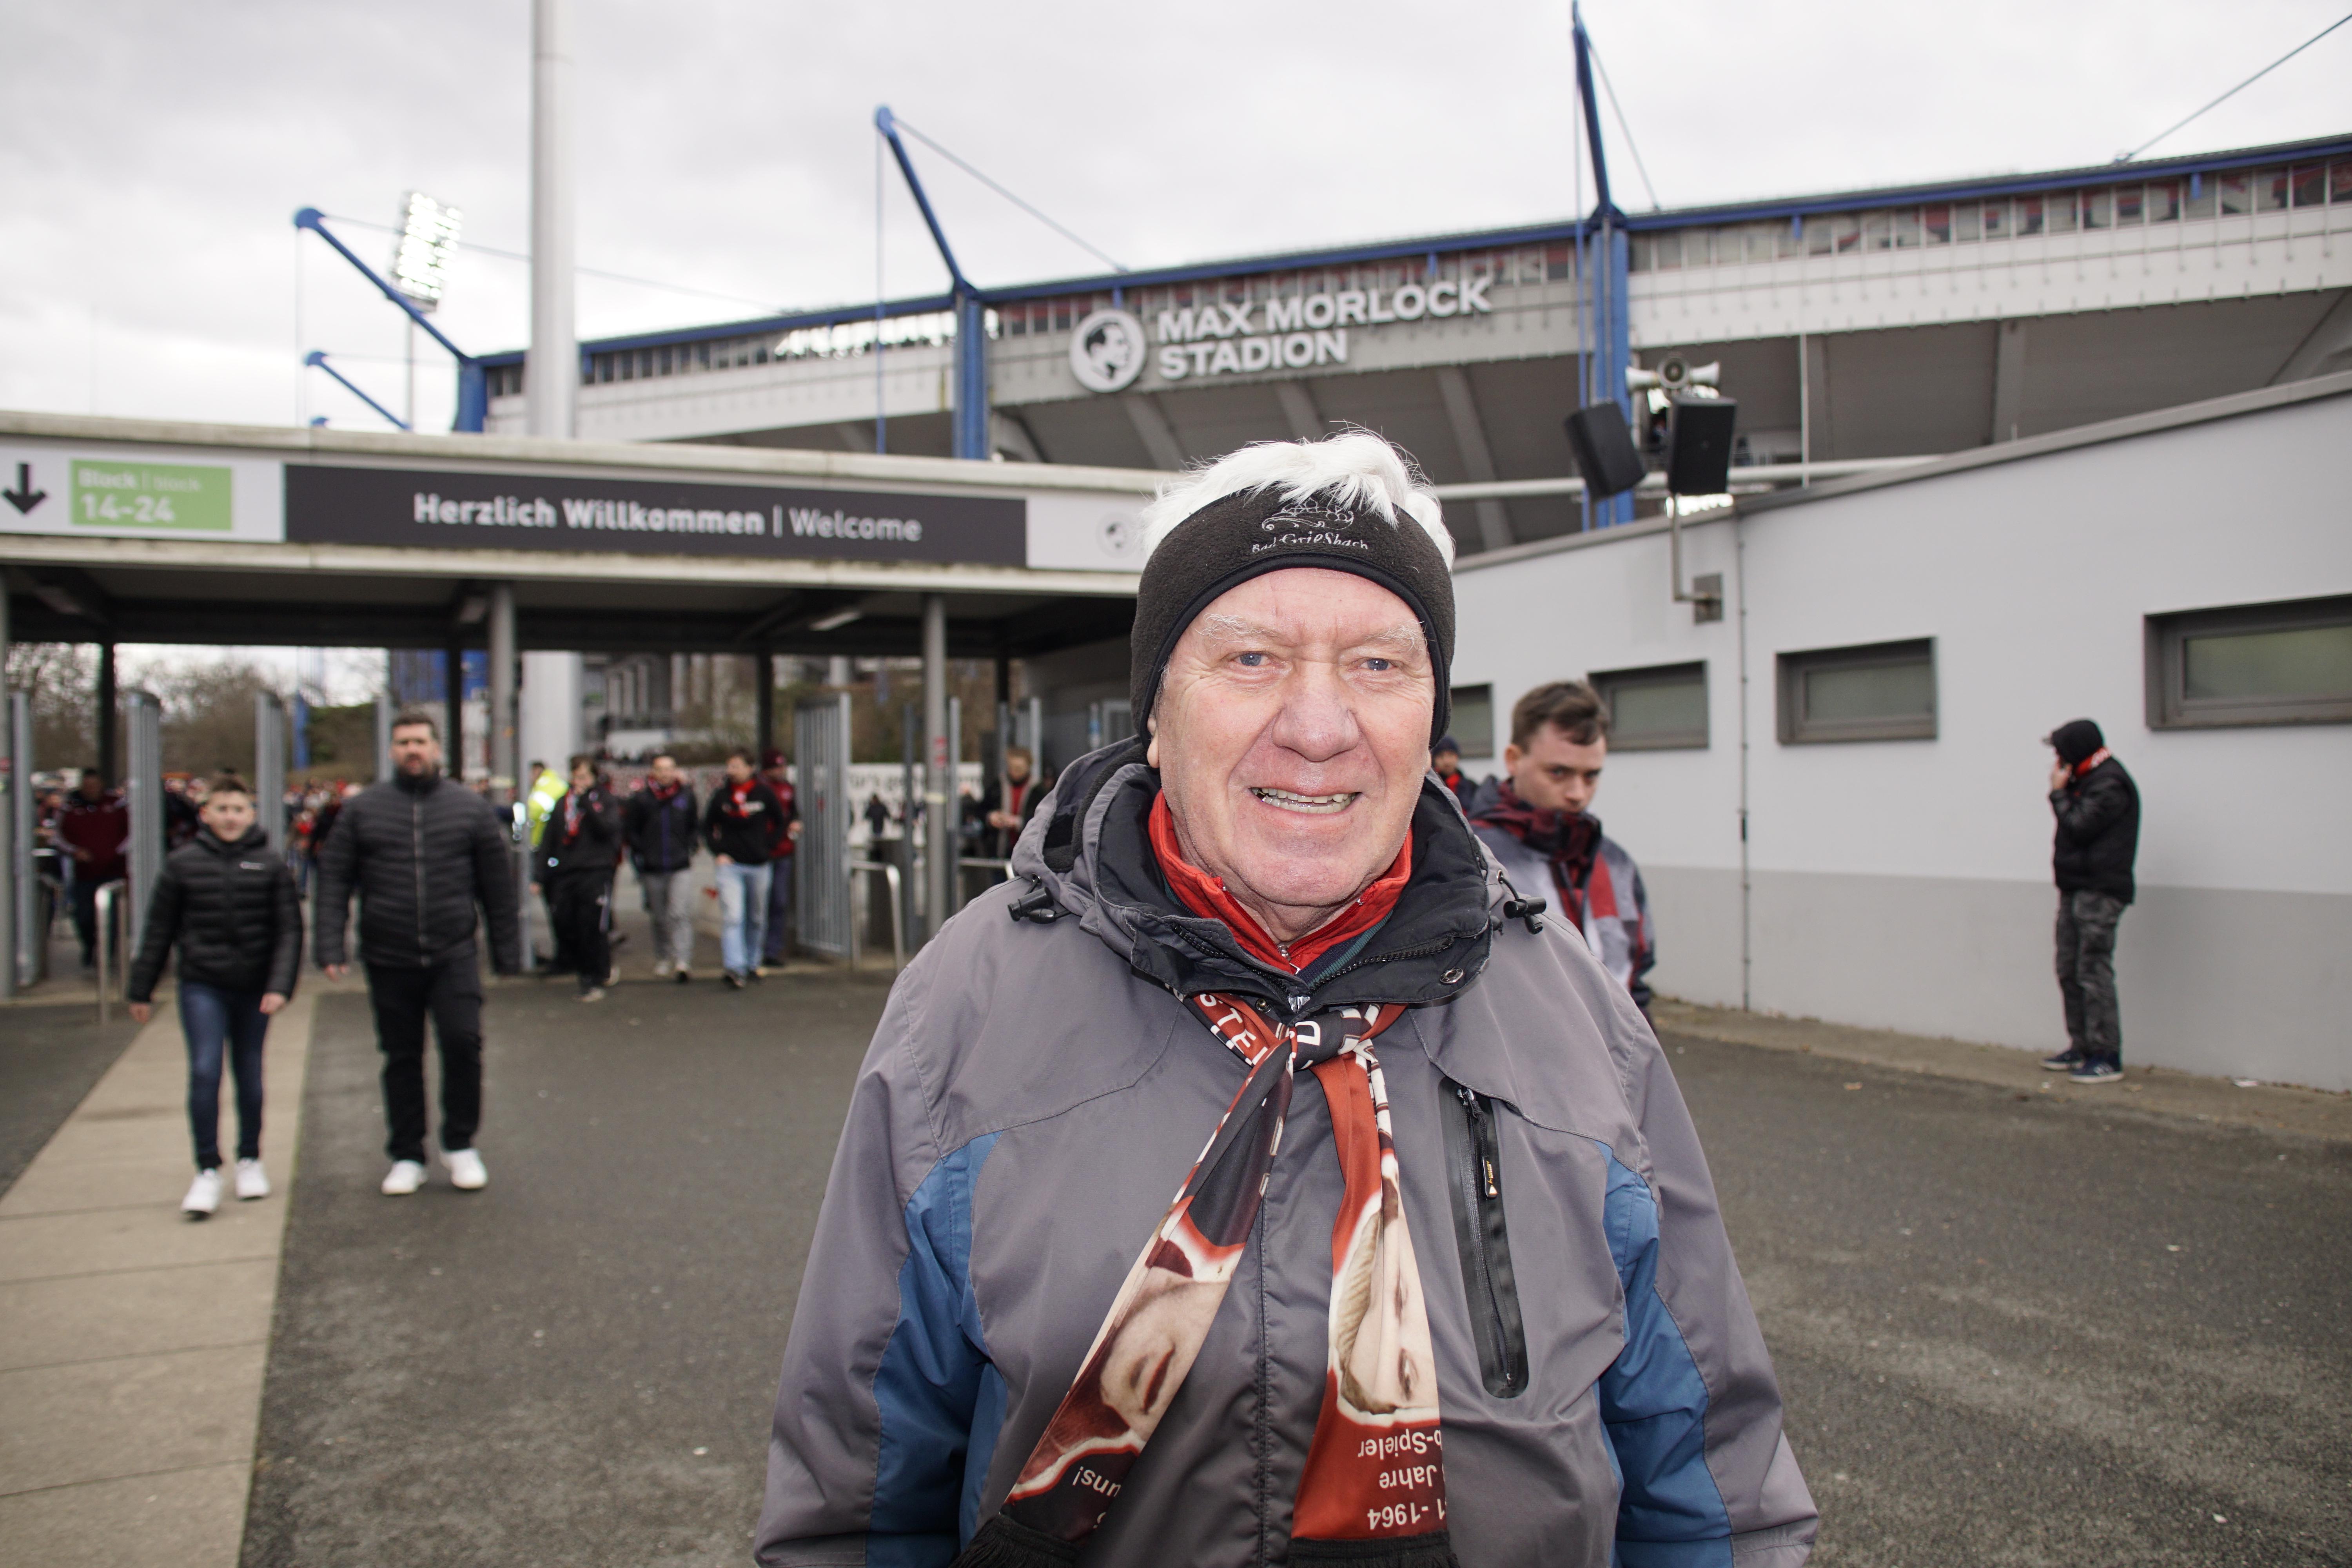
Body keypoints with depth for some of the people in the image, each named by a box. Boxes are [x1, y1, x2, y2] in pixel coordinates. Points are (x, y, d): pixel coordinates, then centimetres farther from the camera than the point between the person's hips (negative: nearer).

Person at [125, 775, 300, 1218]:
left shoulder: (270, 866, -1)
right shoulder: (182, 864, -1)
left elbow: (289, 930, -2)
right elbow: (158, 932, 6)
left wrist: (280, 985, -13)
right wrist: (141, 990, 9)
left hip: (254, 988, 1)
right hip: (201, 986, -1)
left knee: (249, 1074, 12)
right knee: (205, 1071, -11)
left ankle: (250, 1161, 28)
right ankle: (207, 1171, -2)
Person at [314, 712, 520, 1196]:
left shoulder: (471, 808, 5)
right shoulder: (362, 809, 5)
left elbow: (498, 884, 7)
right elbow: (334, 879, 5)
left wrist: (507, 951, 5)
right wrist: (330, 945, -5)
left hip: (454, 954, -1)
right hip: (388, 958, 1)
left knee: (463, 1042, -11)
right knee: (401, 1057, 9)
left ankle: (460, 1145, 8)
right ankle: (406, 1157, 21)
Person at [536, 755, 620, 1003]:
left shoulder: (604, 799, 5)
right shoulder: (562, 803, 15)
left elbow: (607, 828, -13)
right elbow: (549, 840, 16)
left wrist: (587, 802, -14)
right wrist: (541, 876, 10)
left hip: (595, 873, -4)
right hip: (564, 875, 5)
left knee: (590, 930, -9)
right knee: (565, 930, 1)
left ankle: (594, 981, 4)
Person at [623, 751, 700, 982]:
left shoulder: (687, 796, 3)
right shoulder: (641, 800, 0)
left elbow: (697, 827, 15)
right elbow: (629, 831, 8)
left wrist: (689, 849, 3)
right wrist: (642, 853, 0)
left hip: (681, 868, -1)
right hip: (653, 870, 1)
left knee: (681, 914, -14)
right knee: (659, 918, 12)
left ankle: (683, 961, -19)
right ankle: (663, 959, 28)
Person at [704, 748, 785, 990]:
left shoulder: (764, 793, -1)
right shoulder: (721, 795, 1)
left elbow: (781, 822, 11)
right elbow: (708, 827, 13)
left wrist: (767, 847, 2)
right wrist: (718, 852, 1)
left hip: (759, 865, 1)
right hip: (730, 865, -1)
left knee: (757, 919, 11)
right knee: (732, 917, -14)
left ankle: (752, 963, 26)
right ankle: (734, 968, -19)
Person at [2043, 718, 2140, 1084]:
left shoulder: (2110, 784, -13)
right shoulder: (2088, 780, 18)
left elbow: (2078, 827, -18)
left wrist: (2059, 792, -7)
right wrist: (2062, 791, 4)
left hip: (2099, 892, -10)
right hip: (2077, 889, 10)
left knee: (2094, 972, -9)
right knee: (2069, 971, 13)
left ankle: (2107, 1057, -6)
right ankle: (2082, 1047, 21)